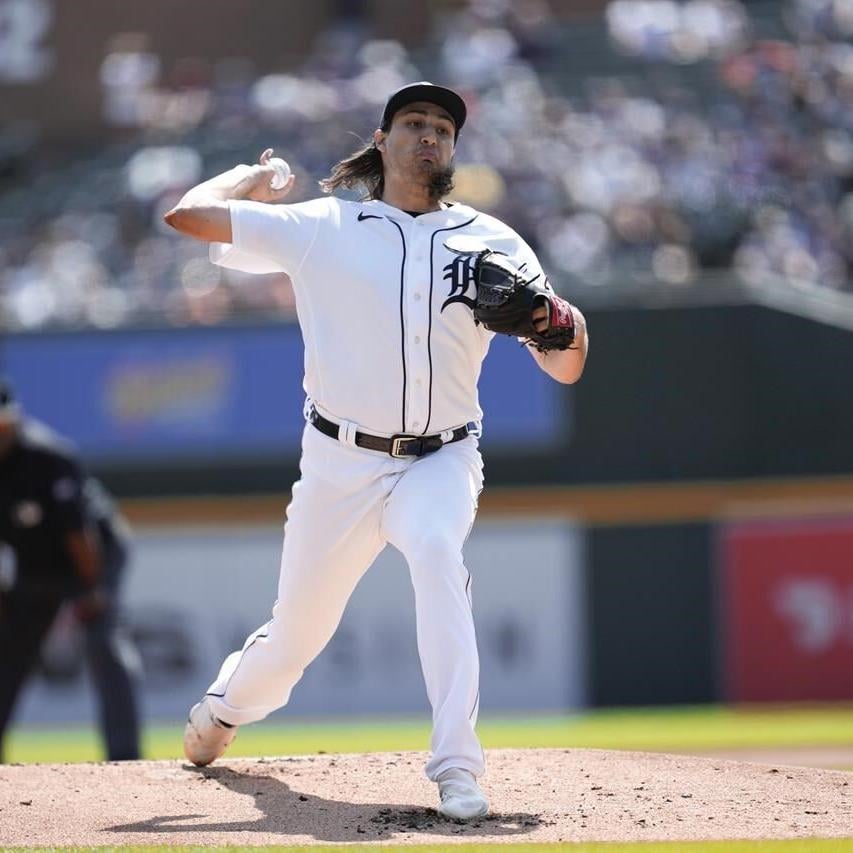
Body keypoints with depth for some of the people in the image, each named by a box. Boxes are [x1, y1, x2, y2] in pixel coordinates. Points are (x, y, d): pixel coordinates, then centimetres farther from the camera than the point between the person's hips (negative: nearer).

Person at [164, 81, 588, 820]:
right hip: (341, 466, 0)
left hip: (441, 462, 0)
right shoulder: (320, 229, 1)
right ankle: (225, 708, 45)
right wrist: (255, 177, 13)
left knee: (436, 549, -33)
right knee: (297, 634, 8)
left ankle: (457, 768, -35)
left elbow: (564, 371, 1)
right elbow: (188, 214, -5)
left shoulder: (492, 242, 5)